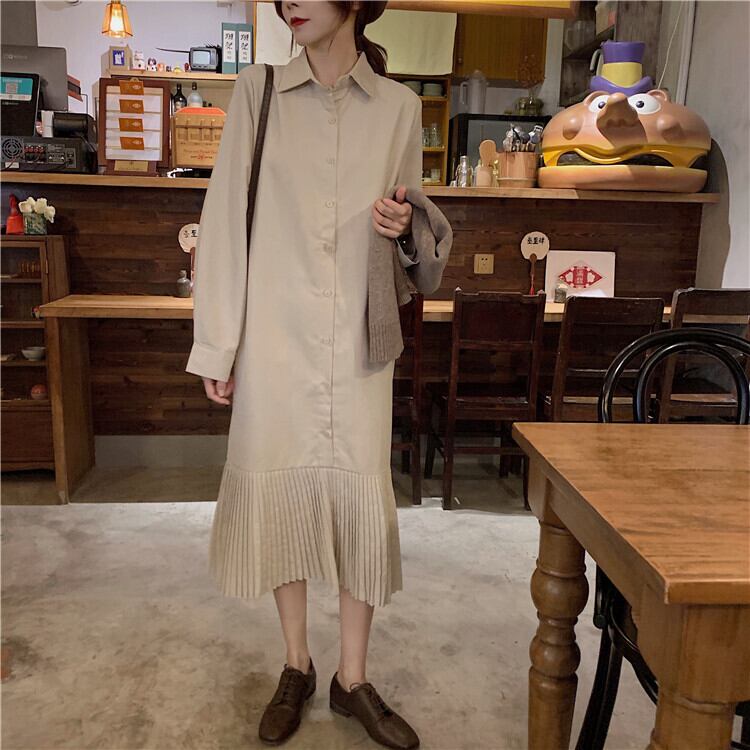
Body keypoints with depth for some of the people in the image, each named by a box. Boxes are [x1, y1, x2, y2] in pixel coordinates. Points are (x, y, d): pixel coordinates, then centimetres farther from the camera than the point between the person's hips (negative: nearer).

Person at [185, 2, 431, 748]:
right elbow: (224, 217, -1)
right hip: (274, 335, 0)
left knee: (361, 498, 3)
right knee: (279, 493, 7)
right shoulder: (257, 89, 2)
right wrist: (215, 346, -5)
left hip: (358, 340, 1)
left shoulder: (399, 106, 6)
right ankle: (296, 667, 28)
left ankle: (353, 678, 23)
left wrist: (403, 230, -10)